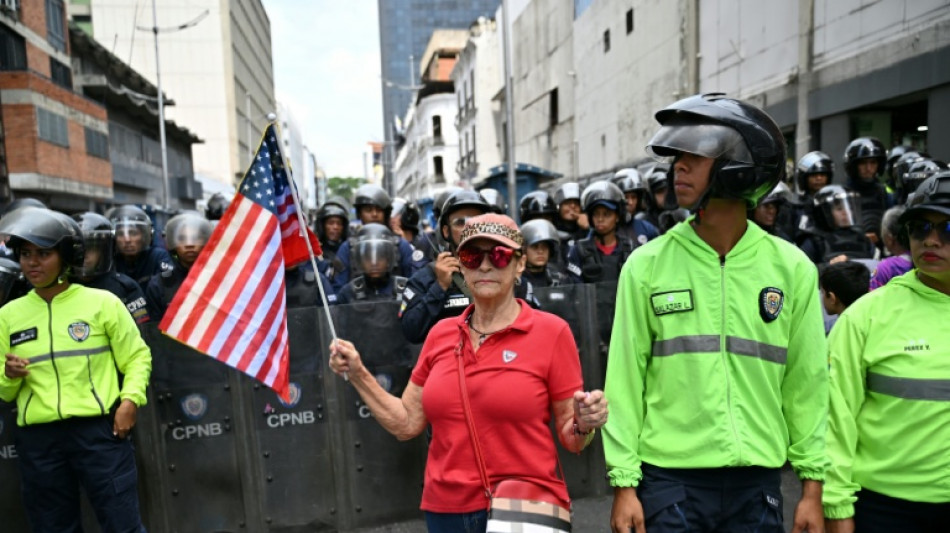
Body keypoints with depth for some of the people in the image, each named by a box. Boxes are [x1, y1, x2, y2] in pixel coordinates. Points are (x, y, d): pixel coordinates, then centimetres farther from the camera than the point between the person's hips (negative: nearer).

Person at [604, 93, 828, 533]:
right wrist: (624, 484, -5)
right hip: (669, 477, -1)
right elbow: (625, 380, -4)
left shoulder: (791, 268, 0)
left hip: (758, 480, 2)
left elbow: (806, 382, 4)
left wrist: (813, 485, 4)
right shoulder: (647, 265, -5)